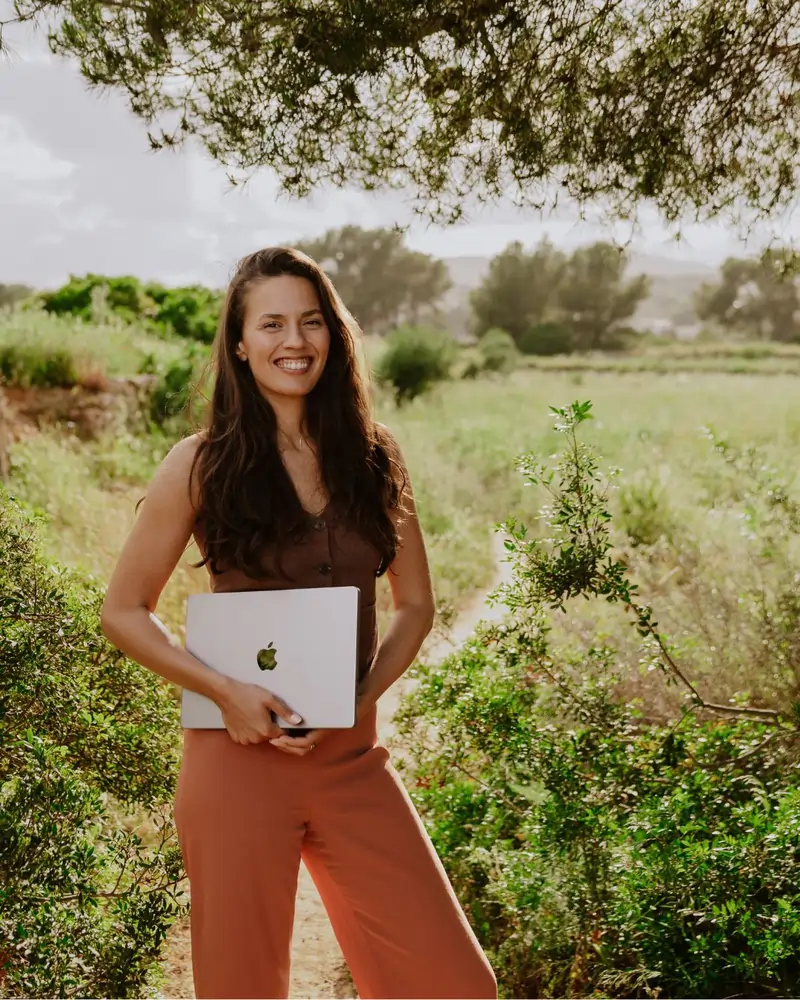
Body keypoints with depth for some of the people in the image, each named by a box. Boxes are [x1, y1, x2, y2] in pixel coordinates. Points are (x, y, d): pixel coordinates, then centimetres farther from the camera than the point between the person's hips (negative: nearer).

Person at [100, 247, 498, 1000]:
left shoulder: (372, 457, 4)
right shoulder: (201, 464, -4)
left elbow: (416, 605, 10)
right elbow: (123, 611, 0)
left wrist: (360, 700, -7)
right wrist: (225, 691, -14)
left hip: (352, 760, 3)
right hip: (241, 759, -2)